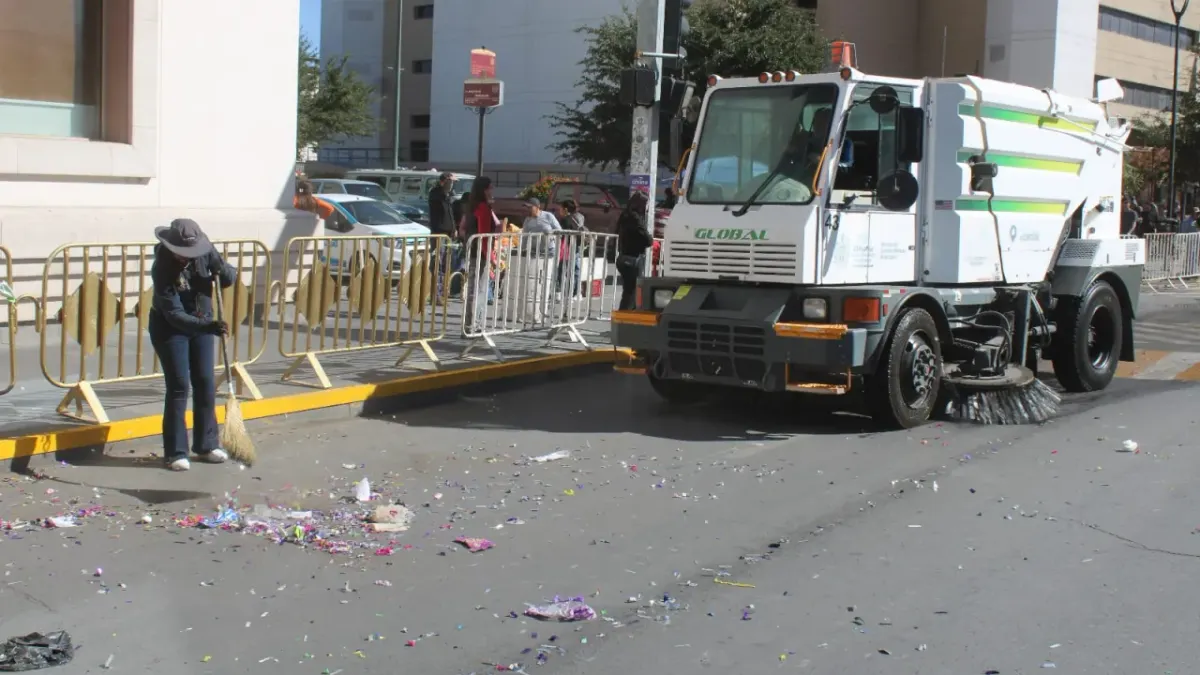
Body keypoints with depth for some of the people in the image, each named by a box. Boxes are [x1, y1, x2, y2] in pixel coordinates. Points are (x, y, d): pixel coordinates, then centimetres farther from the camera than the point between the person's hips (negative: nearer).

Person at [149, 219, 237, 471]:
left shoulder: (204, 252, -14)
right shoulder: (163, 269, -27)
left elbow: (230, 278, -2)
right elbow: (175, 315, -30)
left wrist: (221, 270, -26)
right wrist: (209, 326, -41)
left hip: (201, 324, 5)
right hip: (170, 328, -5)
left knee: (206, 384, 6)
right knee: (179, 387, -8)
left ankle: (206, 445, 18)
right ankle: (175, 453, -1)